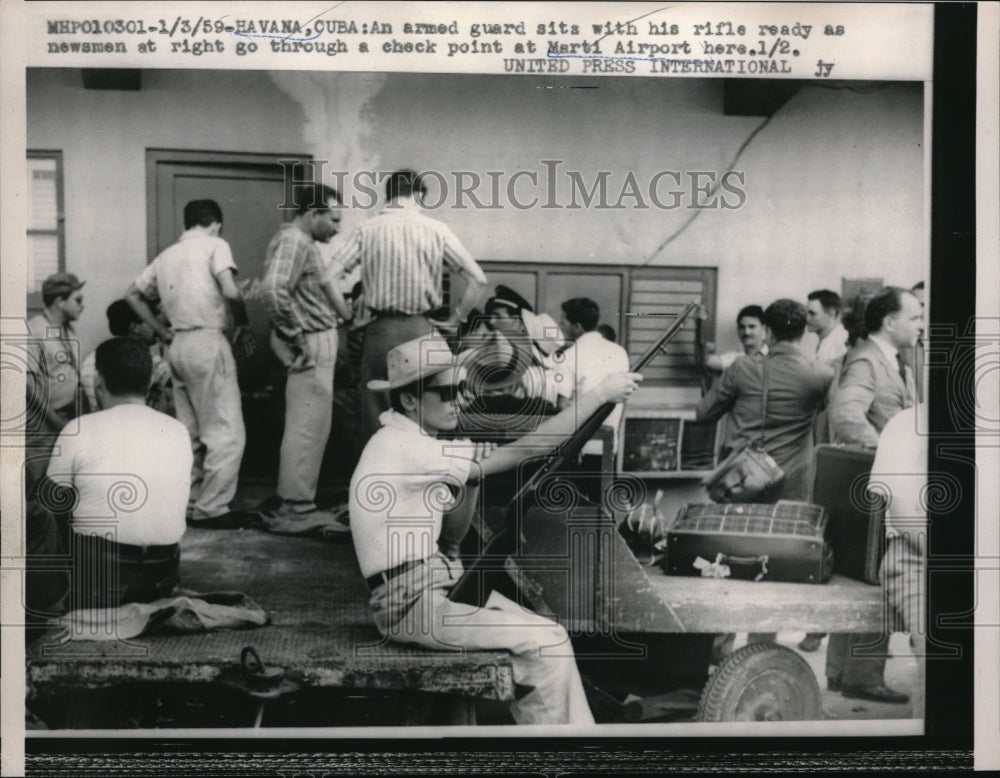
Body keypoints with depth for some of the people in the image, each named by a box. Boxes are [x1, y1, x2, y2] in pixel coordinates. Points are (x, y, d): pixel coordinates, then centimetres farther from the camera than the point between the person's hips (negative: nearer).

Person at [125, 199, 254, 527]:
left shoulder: (166, 256, 17)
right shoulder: (215, 245, -3)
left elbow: (132, 294, 19)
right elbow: (230, 292, -16)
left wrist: (162, 331, 17)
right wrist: (243, 323, 0)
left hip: (178, 346, 8)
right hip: (208, 342, -8)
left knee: (190, 432, 14)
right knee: (227, 430, -3)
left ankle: (190, 503, 19)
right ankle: (212, 508, -5)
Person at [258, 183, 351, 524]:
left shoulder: (302, 242, 17)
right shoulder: (293, 242, -16)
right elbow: (273, 290, -29)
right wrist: (296, 339, -22)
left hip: (319, 345, 11)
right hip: (312, 346, -11)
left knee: (311, 426, 16)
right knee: (307, 428, -4)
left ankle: (294, 496, 25)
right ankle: (295, 504, 3)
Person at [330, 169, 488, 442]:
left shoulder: (366, 230, 0)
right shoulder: (435, 230, 0)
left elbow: (330, 278, -6)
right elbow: (477, 279, -3)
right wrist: (454, 319, 5)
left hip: (380, 328, 0)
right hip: (421, 328, 0)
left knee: (375, 409, 8)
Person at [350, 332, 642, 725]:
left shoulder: (406, 440, 9)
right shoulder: (403, 448, -23)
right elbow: (526, 450, -25)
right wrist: (599, 393, -22)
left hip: (433, 586, 10)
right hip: (412, 606, -10)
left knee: (546, 637, 4)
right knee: (548, 642, -10)